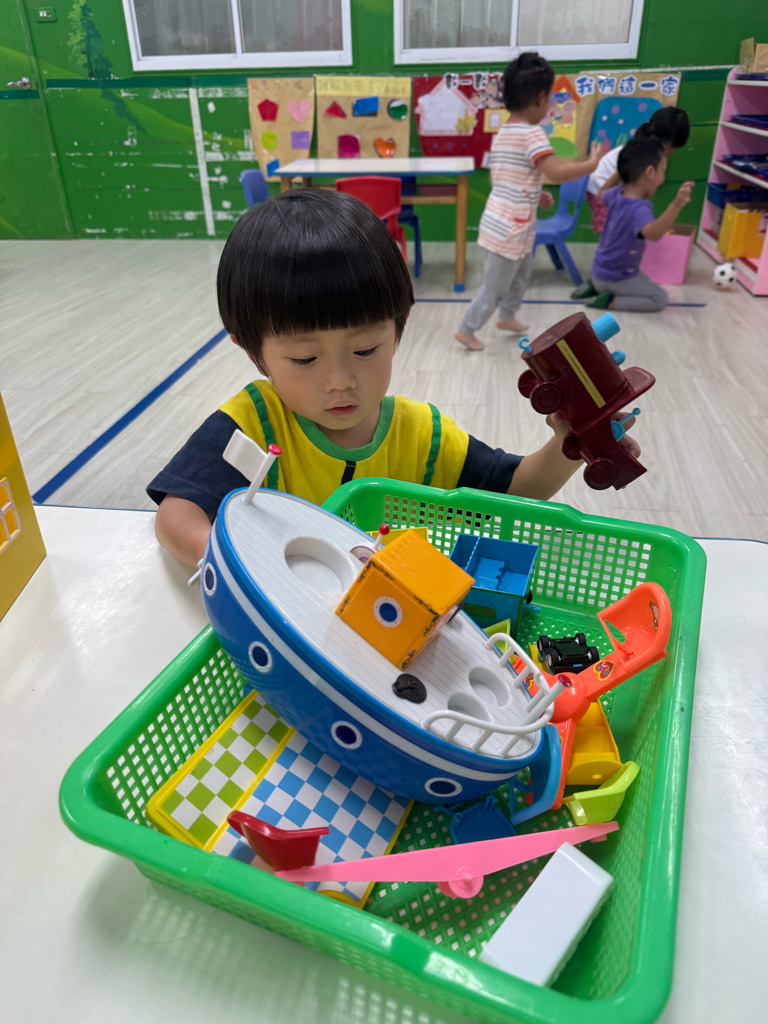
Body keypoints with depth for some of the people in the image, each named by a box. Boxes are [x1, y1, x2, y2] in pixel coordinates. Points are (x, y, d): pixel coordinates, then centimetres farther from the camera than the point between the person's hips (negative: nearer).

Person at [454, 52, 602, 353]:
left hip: (503, 222, 9)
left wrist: (535, 195, 16)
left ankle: (507, 316, 43)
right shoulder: (532, 133, -18)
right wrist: (591, 164, -13)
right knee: (495, 286, 6)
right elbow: (556, 173, -28)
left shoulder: (502, 133, 10)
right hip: (510, 228, -9)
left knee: (523, 271, 28)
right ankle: (466, 330, 19)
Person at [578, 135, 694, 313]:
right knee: (660, 298, 0)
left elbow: (602, 195, 21)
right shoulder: (639, 209, -30)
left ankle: (595, 287, 14)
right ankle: (609, 302, -10)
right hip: (616, 279, -9)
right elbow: (653, 233, -50)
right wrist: (676, 205, -57)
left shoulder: (616, 194, -5)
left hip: (599, 272, 9)